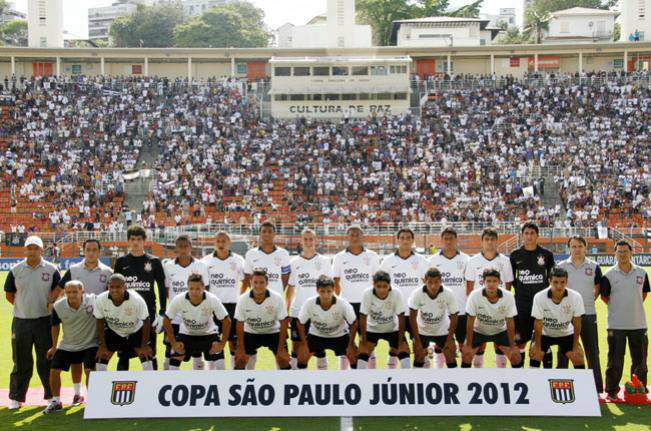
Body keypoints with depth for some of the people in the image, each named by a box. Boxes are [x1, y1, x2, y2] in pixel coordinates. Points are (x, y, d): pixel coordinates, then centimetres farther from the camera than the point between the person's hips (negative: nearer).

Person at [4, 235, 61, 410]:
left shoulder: (51, 269, -1)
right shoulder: (15, 270, 2)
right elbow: (9, 294, 9)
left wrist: (50, 305, -3)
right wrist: (24, 306, 5)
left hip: (44, 321, -1)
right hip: (21, 321, 1)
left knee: (46, 361, 5)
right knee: (21, 362, 8)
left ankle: (51, 396, 16)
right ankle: (16, 397, 18)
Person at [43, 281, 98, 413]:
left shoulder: (93, 301, -24)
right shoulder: (58, 306, -14)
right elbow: (55, 325, 3)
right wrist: (54, 346, 10)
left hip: (90, 344, -3)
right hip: (67, 345, 3)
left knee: (89, 370, -16)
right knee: (54, 370, 1)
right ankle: (56, 402, 20)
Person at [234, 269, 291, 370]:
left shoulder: (277, 298, -25)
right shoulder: (243, 299, -22)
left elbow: (283, 323, -17)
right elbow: (240, 324, -13)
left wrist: (281, 348, -16)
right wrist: (241, 349, -12)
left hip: (273, 332, -1)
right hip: (250, 333, 1)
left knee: (284, 360, -10)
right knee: (239, 359, -8)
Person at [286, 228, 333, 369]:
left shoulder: (324, 261, 2)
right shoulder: (294, 262, 6)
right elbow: (290, 288, 9)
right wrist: (287, 311, 4)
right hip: (298, 311, 1)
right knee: (296, 348, 4)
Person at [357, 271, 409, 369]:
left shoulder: (396, 293, -30)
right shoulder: (367, 294, -30)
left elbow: (401, 317, -19)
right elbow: (363, 318, -20)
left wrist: (401, 341, -15)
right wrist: (364, 341, -16)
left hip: (392, 329, 0)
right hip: (372, 328, 0)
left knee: (404, 352, -11)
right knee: (363, 353, -13)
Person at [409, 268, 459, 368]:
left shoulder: (449, 294, -27)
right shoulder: (417, 294, -28)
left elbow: (454, 316, -14)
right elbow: (413, 317, -19)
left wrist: (450, 339, -13)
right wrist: (417, 340, -18)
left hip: (443, 330, 0)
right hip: (422, 330, 0)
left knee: (451, 355, -3)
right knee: (418, 356, -2)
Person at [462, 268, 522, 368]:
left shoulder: (508, 296, -25)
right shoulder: (474, 295, -29)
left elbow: (510, 322, -14)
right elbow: (470, 322, -20)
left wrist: (512, 346, -12)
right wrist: (468, 345, -19)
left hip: (500, 331, 1)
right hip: (478, 331, -1)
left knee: (516, 356, -9)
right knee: (466, 354, -15)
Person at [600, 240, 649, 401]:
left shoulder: (641, 273, 3)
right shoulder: (609, 275, -5)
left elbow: (644, 293, 16)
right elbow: (604, 296, 3)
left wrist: (633, 307, 10)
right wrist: (619, 308, 6)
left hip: (638, 323, 3)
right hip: (616, 325, -3)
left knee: (640, 359, 11)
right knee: (615, 360, 3)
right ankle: (612, 391, 13)